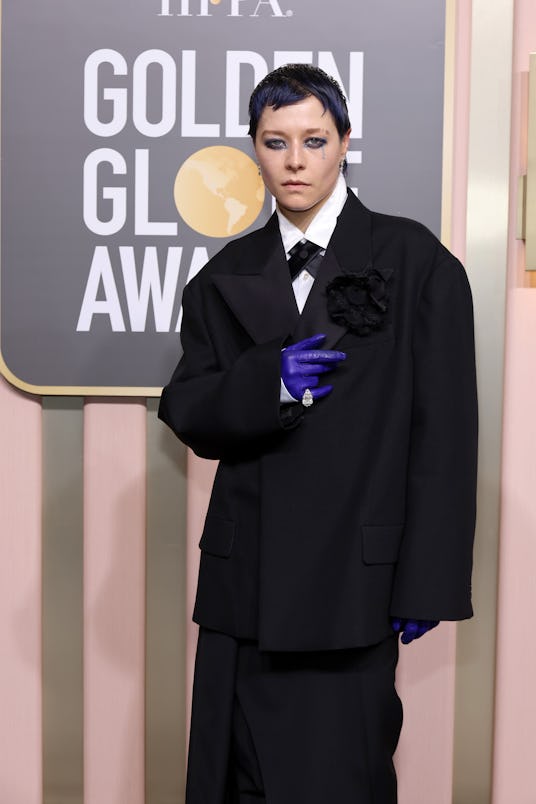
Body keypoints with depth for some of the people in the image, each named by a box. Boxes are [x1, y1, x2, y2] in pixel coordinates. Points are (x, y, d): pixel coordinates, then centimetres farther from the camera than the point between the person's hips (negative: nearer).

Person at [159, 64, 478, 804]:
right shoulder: (227, 276, 10)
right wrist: (268, 382, -15)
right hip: (246, 578, 4)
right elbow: (187, 411, 5)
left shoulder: (413, 261, -1)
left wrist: (426, 581, -8)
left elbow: (444, 429, -4)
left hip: (351, 577, -3)